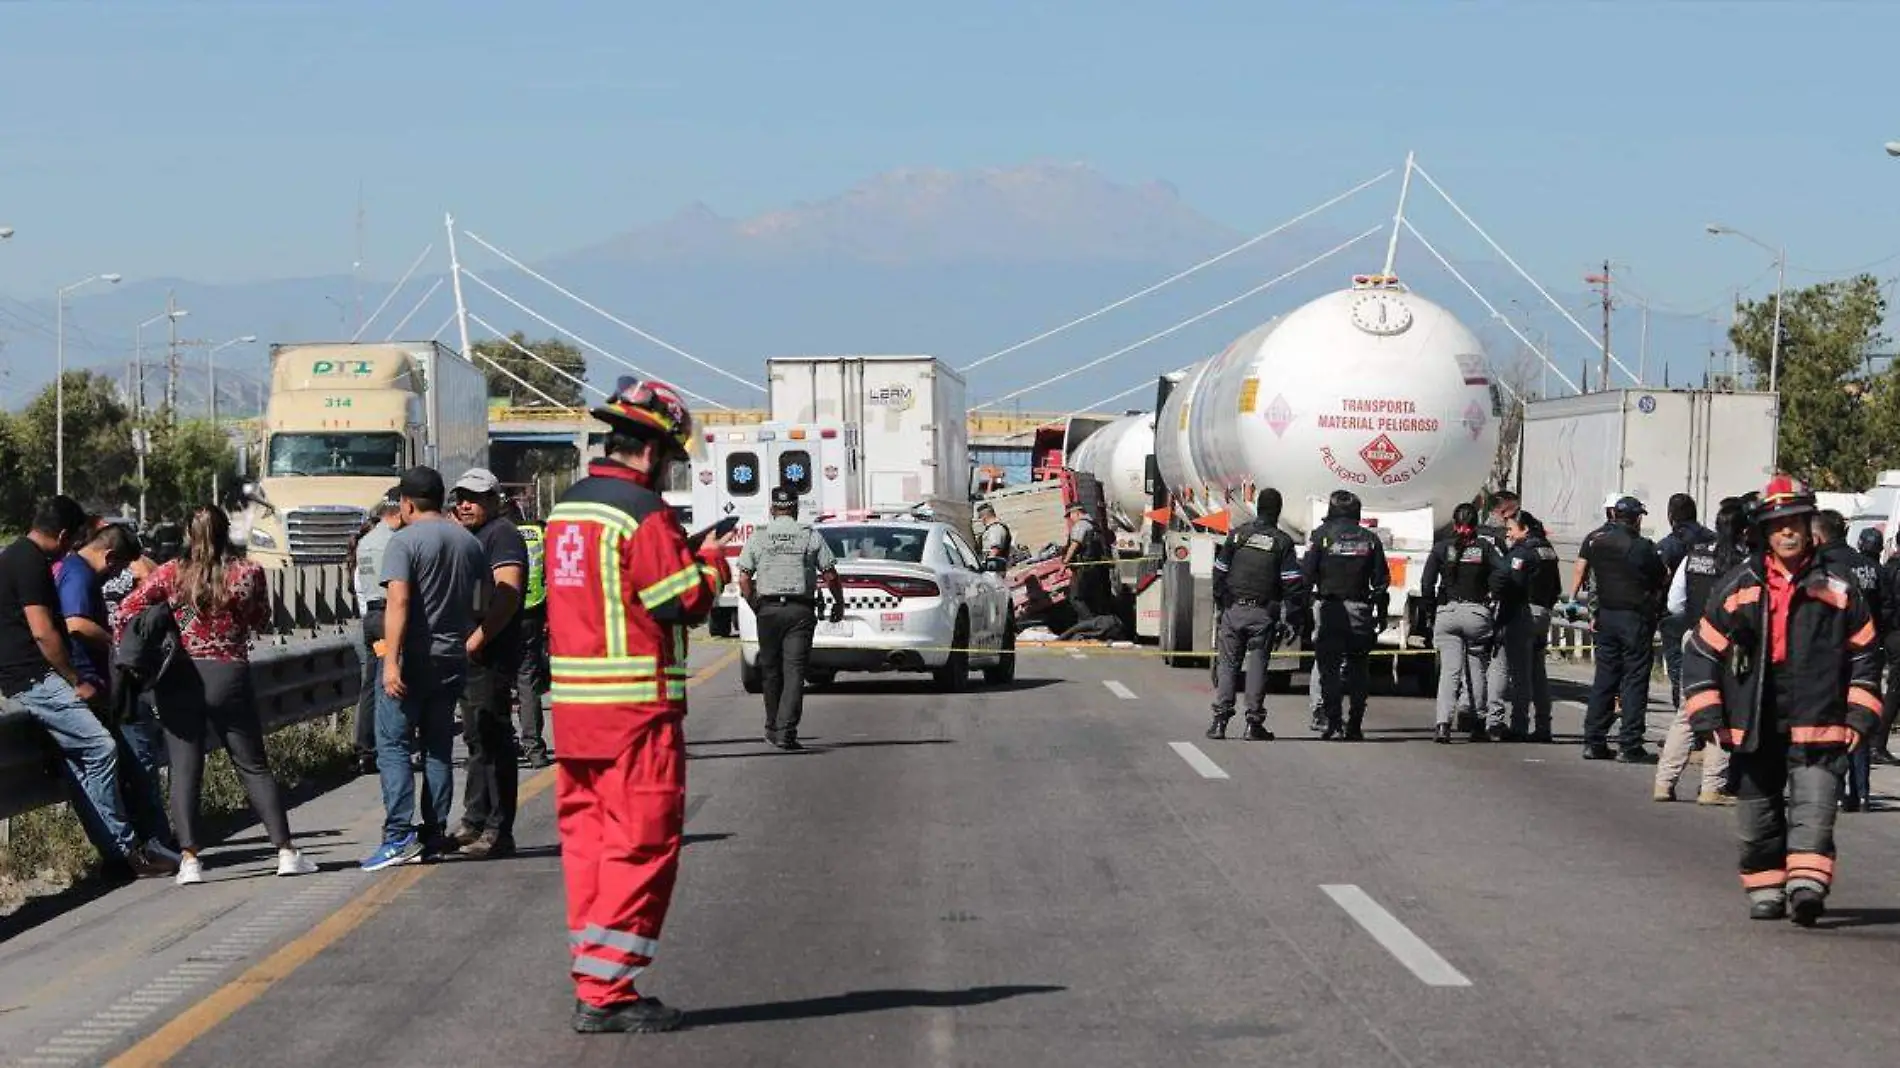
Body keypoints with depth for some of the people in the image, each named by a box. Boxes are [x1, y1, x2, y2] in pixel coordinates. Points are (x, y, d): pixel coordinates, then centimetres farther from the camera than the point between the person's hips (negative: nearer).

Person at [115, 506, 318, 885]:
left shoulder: (171, 573, -4)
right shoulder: (247, 573, -4)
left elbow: (126, 612, -7)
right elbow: (262, 622, 9)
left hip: (179, 680, 0)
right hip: (229, 677, 0)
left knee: (185, 769, 3)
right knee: (254, 767, 9)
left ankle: (189, 858, -8)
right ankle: (286, 851, 9)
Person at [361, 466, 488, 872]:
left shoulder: (405, 541, -11)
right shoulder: (469, 542, 10)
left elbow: (397, 601, -20)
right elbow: (484, 604, 14)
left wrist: (392, 661, -23)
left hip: (413, 657, -6)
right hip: (453, 657, 6)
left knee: (393, 745, -4)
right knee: (439, 748, 13)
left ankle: (399, 836, -14)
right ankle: (435, 834, 12)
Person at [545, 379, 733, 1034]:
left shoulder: (566, 508, 13)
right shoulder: (643, 514, -14)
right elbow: (685, 602, -15)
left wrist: (686, 555, 14)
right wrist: (712, 563, 4)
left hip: (572, 702, 9)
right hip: (636, 708, -9)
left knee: (586, 836, 12)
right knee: (641, 845, -4)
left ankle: (592, 980, 16)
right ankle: (607, 991, -5)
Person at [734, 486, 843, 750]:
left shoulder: (758, 537, 5)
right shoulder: (810, 536, 2)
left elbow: (744, 578, 1)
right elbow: (830, 575, 1)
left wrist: (754, 605, 14)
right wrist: (839, 603, 15)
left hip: (768, 609, 1)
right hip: (801, 609, -1)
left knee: (771, 669, 14)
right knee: (794, 670, -3)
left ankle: (773, 729, 23)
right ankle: (786, 731, -14)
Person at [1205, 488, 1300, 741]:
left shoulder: (1237, 534, 3)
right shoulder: (1282, 542, -1)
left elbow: (1219, 574, 4)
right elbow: (1291, 585, -4)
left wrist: (1221, 605, 13)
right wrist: (1289, 621, -1)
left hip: (1234, 609, 1)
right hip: (1264, 613, -1)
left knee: (1228, 663, 7)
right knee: (1257, 665, 4)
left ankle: (1220, 720, 1)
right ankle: (1254, 723, 3)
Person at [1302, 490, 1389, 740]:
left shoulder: (1321, 535, -2)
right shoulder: (1370, 539, 6)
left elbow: (1306, 575, -6)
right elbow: (1381, 580, 8)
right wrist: (1381, 614, 14)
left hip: (1329, 609, -2)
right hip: (1360, 612, 2)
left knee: (1329, 668, 1)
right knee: (1357, 669, 9)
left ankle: (1332, 722, -6)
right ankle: (1355, 726, 7)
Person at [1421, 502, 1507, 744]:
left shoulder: (1442, 548, 5)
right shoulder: (1484, 548, 4)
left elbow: (1426, 583, -3)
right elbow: (1501, 574, -11)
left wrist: (1431, 610, 6)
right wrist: (1491, 599, 1)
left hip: (1447, 613, 0)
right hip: (1477, 613, 0)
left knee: (1449, 670, -4)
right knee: (1477, 669, 12)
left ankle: (1443, 722, -19)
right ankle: (1479, 723, 16)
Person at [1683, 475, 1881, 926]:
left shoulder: (1838, 589, 6)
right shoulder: (1738, 588, 6)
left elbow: (1864, 652, 12)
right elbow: (1703, 650, 8)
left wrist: (1860, 714, 5)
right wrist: (1708, 715, 2)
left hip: (1818, 724, -2)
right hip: (1753, 725, 2)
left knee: (1813, 809, -15)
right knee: (1758, 813, 9)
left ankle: (1807, 884, -25)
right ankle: (1765, 889, 21)